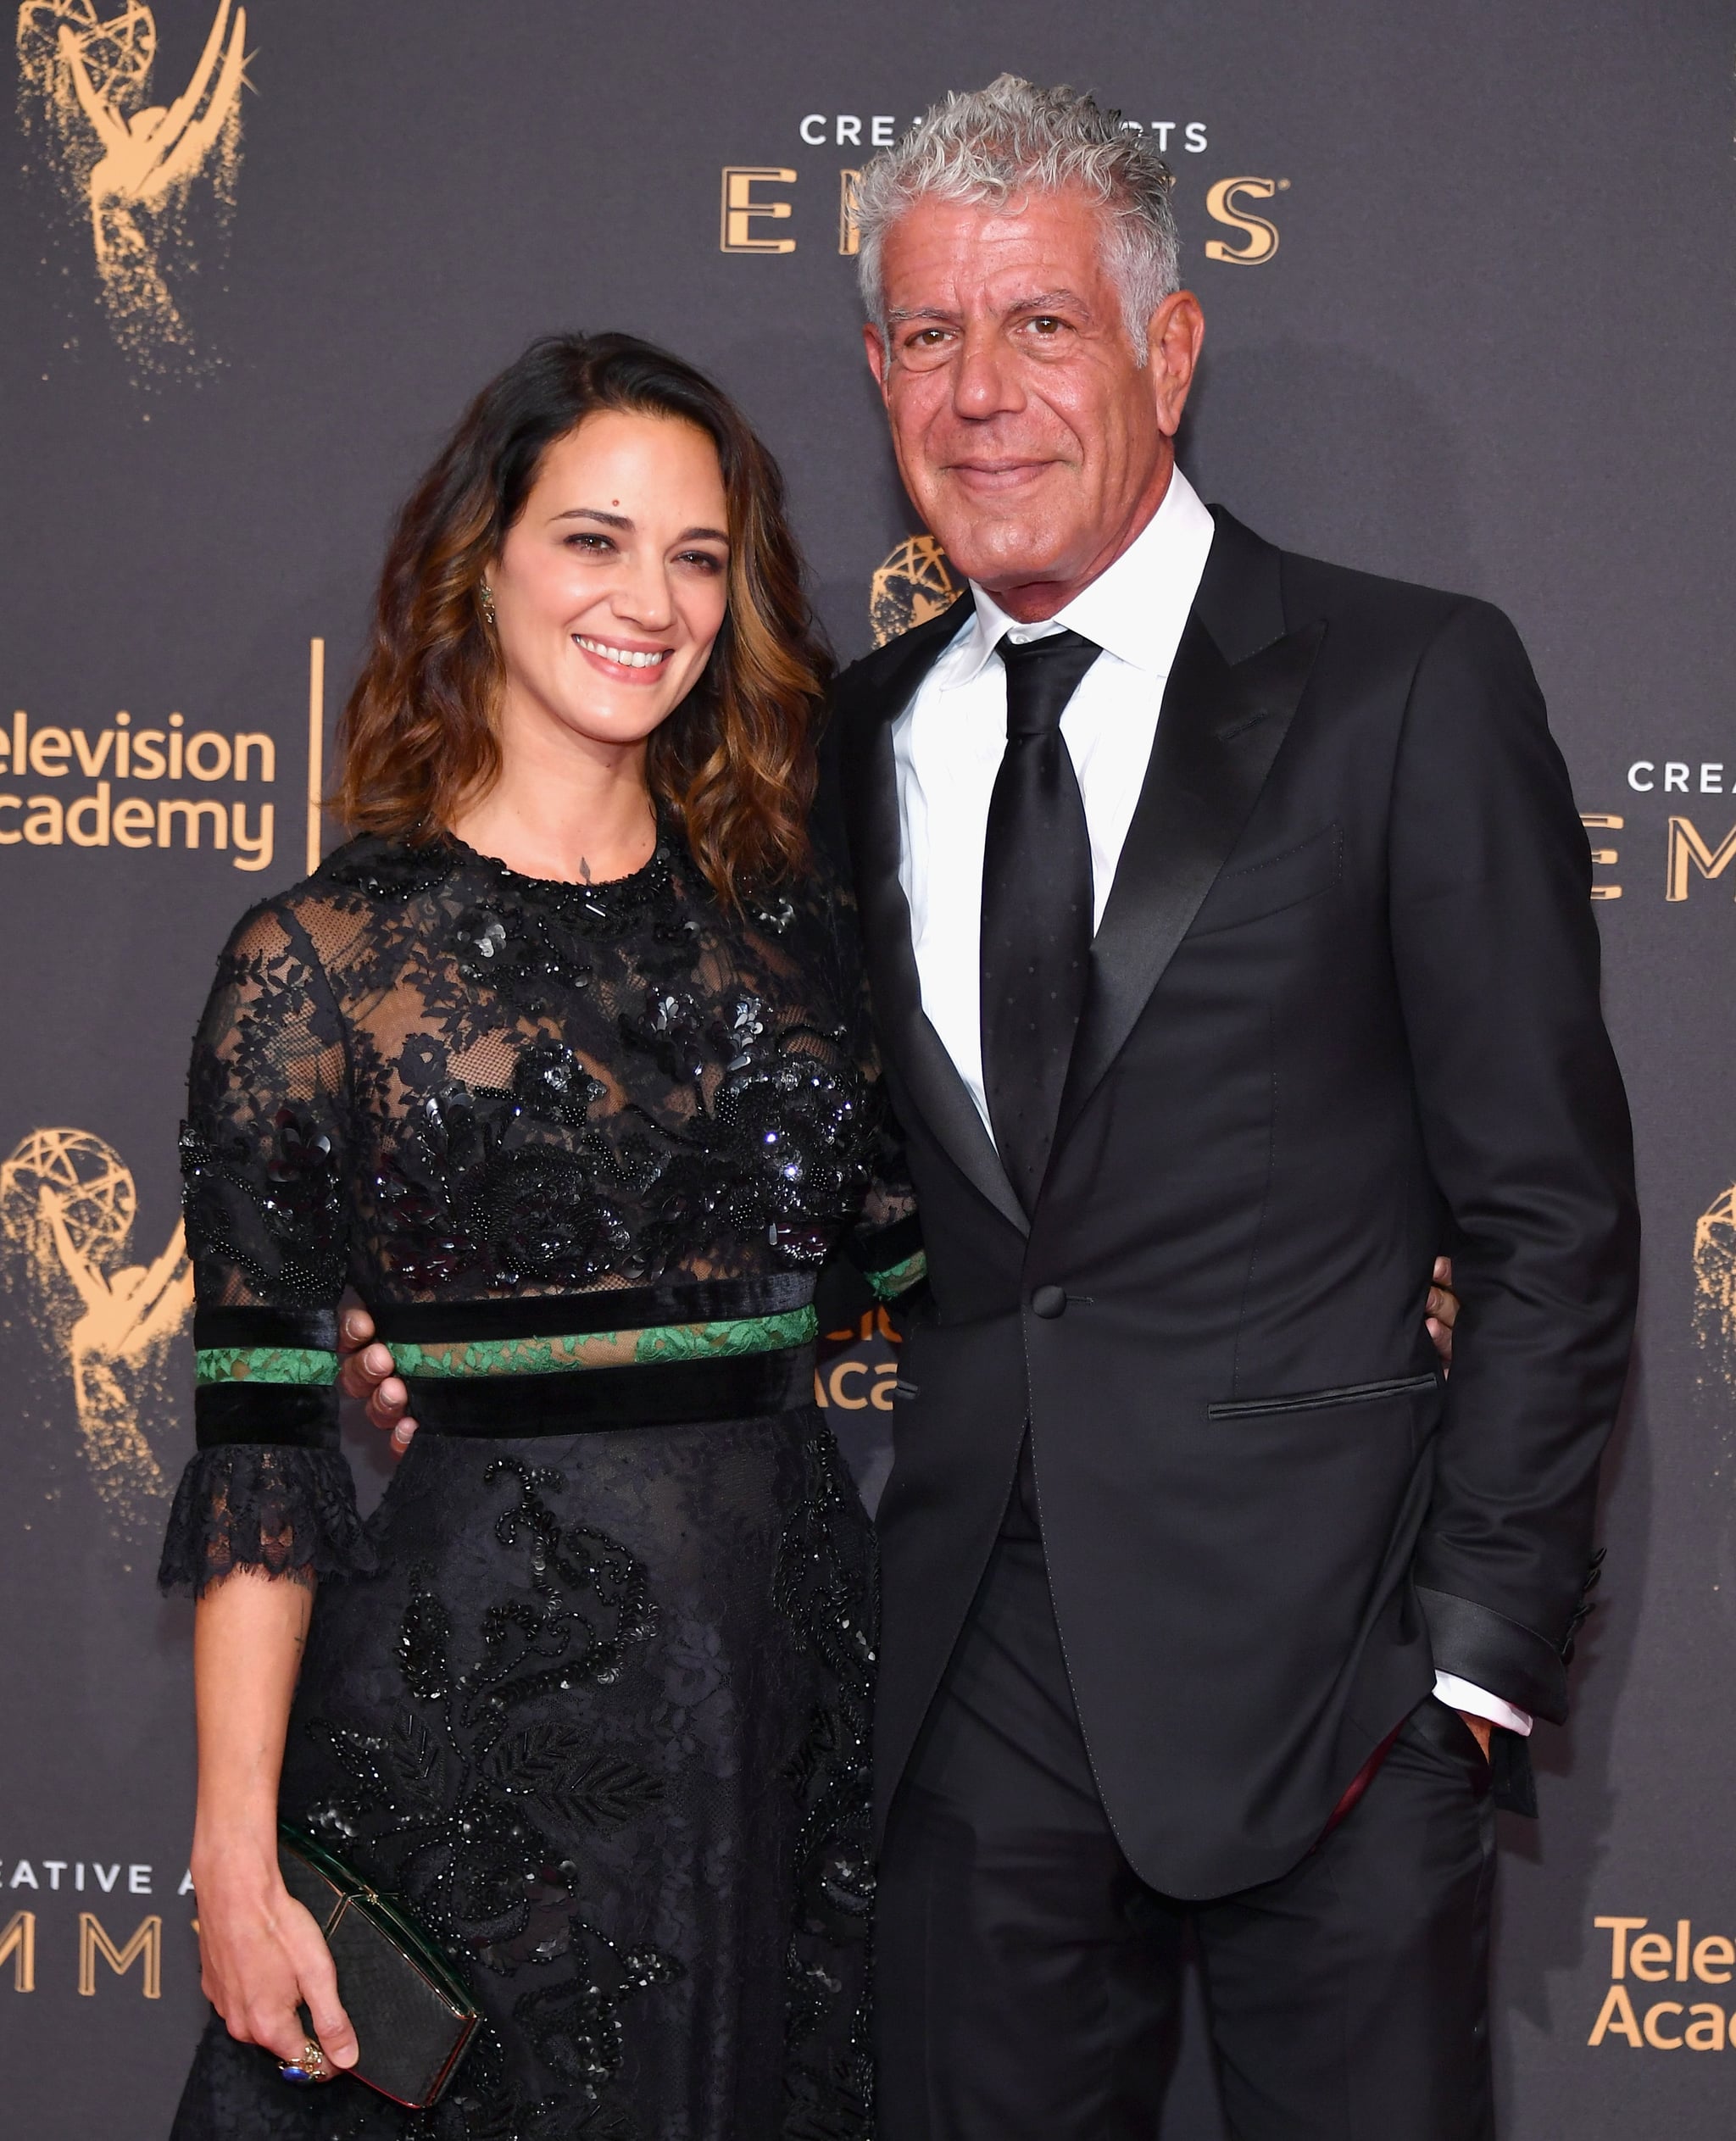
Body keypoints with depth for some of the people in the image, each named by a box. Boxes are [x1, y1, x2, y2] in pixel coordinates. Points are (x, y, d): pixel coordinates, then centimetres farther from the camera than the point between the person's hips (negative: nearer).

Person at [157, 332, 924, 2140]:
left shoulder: (785, 923, 7)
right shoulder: (324, 959, -6)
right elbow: (258, 1428, -8)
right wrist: (236, 1844, -10)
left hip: (782, 1676, 4)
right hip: (469, 1717, -4)